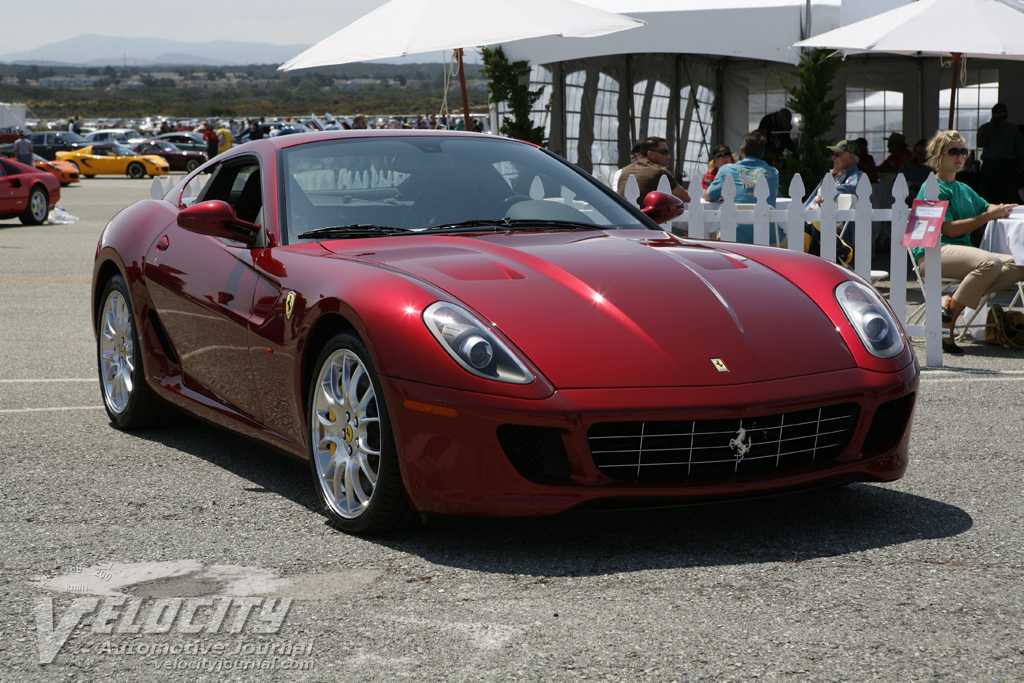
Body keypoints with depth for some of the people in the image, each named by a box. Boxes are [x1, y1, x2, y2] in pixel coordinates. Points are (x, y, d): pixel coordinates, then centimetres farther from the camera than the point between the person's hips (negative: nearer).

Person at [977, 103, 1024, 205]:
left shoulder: (1013, 129, 13)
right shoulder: (984, 128, 12)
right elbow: (980, 143, -6)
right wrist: (991, 127, -4)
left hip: (1008, 166, 0)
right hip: (989, 166, 0)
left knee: (1010, 197, -7)